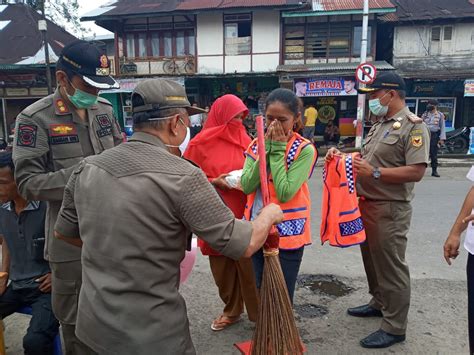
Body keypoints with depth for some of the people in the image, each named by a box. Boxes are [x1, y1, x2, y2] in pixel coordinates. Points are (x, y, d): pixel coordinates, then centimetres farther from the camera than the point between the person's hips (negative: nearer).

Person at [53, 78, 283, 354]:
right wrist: (269, 214, 2)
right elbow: (241, 245, -17)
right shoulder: (183, 177, -22)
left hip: (94, 321, 7)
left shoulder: (88, 168, -3)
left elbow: (64, 231, 11)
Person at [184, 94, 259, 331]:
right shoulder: (200, 144, -4)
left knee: (249, 264, 3)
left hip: (243, 214, 1)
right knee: (222, 266, 12)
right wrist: (214, 182, -16)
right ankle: (231, 311, 32)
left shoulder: (245, 141, 5)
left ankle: (258, 312, 20)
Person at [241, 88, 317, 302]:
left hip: (287, 233, -5)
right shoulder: (257, 145, 4)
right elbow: (246, 186, -10)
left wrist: (277, 150, -16)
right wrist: (267, 150, -13)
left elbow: (285, 193, -22)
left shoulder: (304, 149, -11)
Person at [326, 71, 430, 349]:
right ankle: (379, 303, 40)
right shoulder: (381, 125, 15)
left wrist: (375, 173, -25)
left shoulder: (413, 126, -14)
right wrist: (341, 155, 6)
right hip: (367, 204, 9)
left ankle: (395, 328, 14)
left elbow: (416, 171, -23)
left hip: (389, 210, -9)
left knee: (391, 266, 1)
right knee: (372, 259, 20)